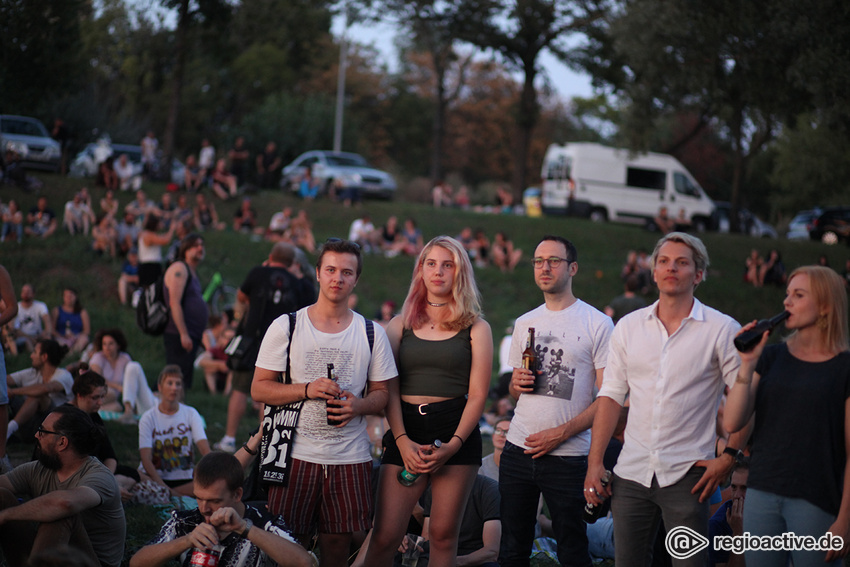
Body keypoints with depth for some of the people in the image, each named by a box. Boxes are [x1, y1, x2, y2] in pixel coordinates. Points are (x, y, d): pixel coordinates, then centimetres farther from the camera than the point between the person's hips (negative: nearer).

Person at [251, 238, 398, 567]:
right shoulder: (286, 327, 2)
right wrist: (307, 389, -15)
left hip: (350, 458, 2)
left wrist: (359, 405, -13)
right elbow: (259, 389, 0)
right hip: (297, 453, -1)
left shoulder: (372, 334, 8)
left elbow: (382, 394, 10)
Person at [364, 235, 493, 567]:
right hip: (405, 432, 1)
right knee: (385, 537, -6)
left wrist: (453, 445, -12)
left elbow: (477, 396, 0)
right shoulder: (400, 325, 12)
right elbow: (390, 389, 5)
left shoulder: (476, 329, 6)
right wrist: (402, 440, -10)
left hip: (457, 435, -1)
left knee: (443, 535, 1)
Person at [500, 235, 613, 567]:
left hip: (568, 456, -5)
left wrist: (561, 433, -15)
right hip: (518, 450, 5)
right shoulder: (524, 323, 15)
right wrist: (517, 384, 0)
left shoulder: (597, 324, -3)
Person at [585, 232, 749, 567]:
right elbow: (611, 395, 8)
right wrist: (595, 463, 3)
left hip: (687, 474, -3)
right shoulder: (629, 326, 8)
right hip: (631, 473, 4)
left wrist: (729, 456, -10)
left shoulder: (721, 330, -3)